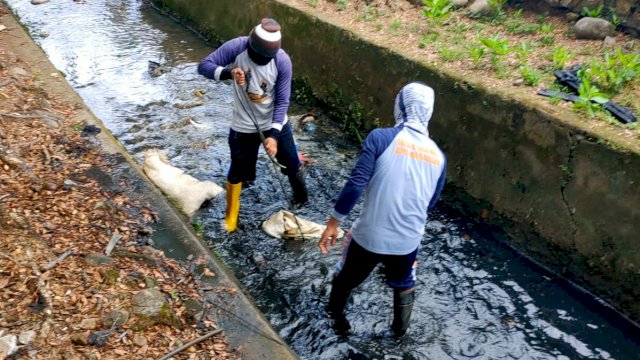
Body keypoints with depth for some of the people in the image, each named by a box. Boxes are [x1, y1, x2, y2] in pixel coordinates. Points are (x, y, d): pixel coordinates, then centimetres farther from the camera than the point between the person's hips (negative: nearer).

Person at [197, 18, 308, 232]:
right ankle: (231, 217, 35)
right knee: (237, 172, 11)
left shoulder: (282, 60, -20)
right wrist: (228, 72, -37)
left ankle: (302, 201, 47)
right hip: (243, 127, -1)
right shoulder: (235, 48, -21)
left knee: (292, 165, 15)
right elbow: (204, 66, -17)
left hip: (276, 124, 1)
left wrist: (274, 134, -26)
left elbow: (282, 101, -16)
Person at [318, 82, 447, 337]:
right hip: (408, 240, 3)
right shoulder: (438, 156, 1)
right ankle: (400, 329, 51)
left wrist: (333, 222, -10)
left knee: (345, 279, 26)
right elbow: (431, 203, 11)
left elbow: (356, 183, -19)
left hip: (369, 235, -3)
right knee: (404, 286, 32)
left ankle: (336, 318, 49)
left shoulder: (381, 138, -14)